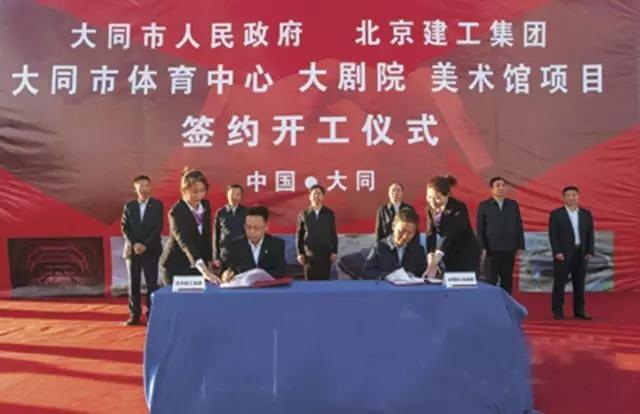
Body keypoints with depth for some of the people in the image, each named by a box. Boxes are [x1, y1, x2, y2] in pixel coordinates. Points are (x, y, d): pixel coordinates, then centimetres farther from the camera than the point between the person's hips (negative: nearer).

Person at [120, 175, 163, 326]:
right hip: (132, 250, 2)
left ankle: (151, 314, 3)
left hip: (151, 250, -2)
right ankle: (134, 314, 10)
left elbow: (158, 227, -4)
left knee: (152, 283, -3)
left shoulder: (157, 205, 3)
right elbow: (124, 227, 4)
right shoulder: (129, 206, 9)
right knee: (134, 284, 3)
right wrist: (134, 244, -11)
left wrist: (145, 245, -13)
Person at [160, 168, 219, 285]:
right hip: (177, 267, -5)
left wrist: (209, 260, 6)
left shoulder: (206, 205, -1)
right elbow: (185, 242, -34)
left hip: (197, 266, 5)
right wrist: (204, 270, -45)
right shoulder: (177, 212, -21)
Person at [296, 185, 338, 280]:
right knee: (310, 280, 1)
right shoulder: (303, 214, 3)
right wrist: (300, 253, -2)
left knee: (324, 279, 2)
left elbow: (333, 233, 6)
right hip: (309, 254, 0)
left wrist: (334, 251, 1)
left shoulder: (329, 213, 4)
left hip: (325, 254, 1)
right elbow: (299, 234, 4)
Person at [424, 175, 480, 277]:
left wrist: (436, 260, -45)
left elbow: (450, 235, -34)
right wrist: (431, 258, -24)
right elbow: (430, 234, -8)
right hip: (449, 257, 6)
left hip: (466, 256, -5)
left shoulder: (458, 209, -22)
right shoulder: (430, 208, -3)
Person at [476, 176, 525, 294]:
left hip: (509, 249, 3)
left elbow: (519, 226, 9)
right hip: (491, 249, -2)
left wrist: (520, 246, 3)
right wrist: (482, 248, -7)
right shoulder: (483, 206, 1)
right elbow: (480, 229, -1)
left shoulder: (513, 204, 9)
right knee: (490, 280, 0)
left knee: (507, 280, 7)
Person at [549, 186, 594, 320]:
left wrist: (589, 251, 1)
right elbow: (553, 235, -5)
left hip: (581, 253, 3)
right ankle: (558, 311, 6)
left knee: (579, 283, 6)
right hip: (563, 254, -3)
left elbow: (590, 234, 10)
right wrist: (557, 252, -14)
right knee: (559, 283, -1)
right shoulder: (556, 214, 0)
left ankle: (579, 311, 14)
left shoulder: (586, 214, 11)